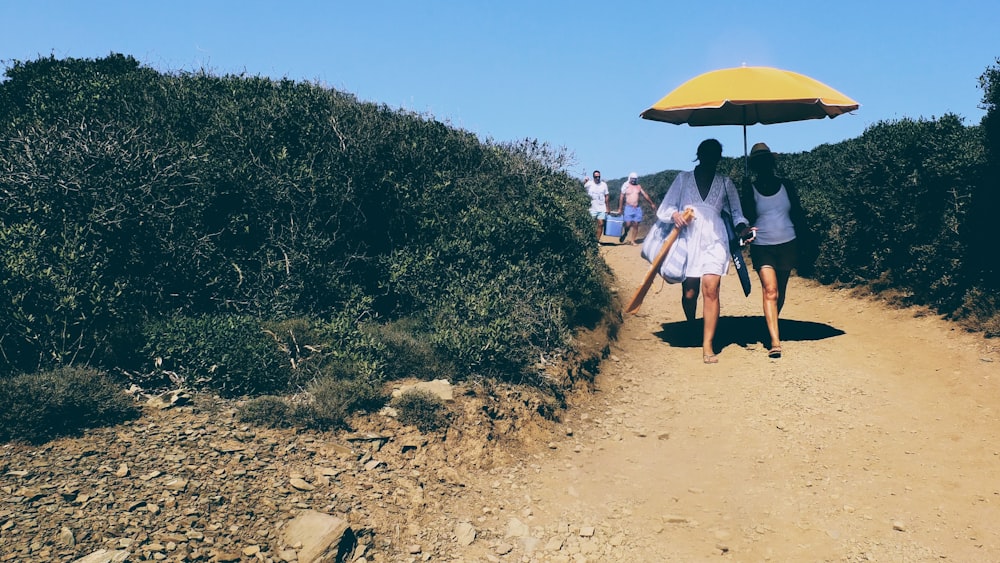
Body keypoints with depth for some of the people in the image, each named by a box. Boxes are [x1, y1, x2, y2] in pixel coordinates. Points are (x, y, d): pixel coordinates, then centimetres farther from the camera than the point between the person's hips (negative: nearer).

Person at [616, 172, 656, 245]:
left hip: (637, 208, 3)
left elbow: (645, 195, 18)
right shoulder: (626, 186, 1)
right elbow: (621, 197, -1)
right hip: (628, 208, -3)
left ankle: (632, 241, 7)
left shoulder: (639, 186, 11)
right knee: (628, 224, -10)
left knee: (635, 225, 0)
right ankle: (623, 235, 18)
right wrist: (619, 208, -5)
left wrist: (651, 203, 20)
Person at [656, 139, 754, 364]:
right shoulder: (683, 179, 8)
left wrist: (742, 227, -6)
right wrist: (675, 214, -17)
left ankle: (708, 346, -12)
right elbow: (664, 209, 5)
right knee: (689, 293, 0)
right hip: (688, 240, 0)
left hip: (714, 242, 0)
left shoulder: (725, 183, 12)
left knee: (711, 289, -14)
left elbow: (736, 212, 15)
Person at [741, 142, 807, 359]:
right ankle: (775, 341, -18)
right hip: (761, 247, -2)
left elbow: (798, 215, 10)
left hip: (787, 245, 3)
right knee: (770, 290, -15)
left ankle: (772, 328, 34)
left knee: (780, 293, 12)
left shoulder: (786, 185, 5)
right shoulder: (750, 190, 0)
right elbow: (746, 218, -3)